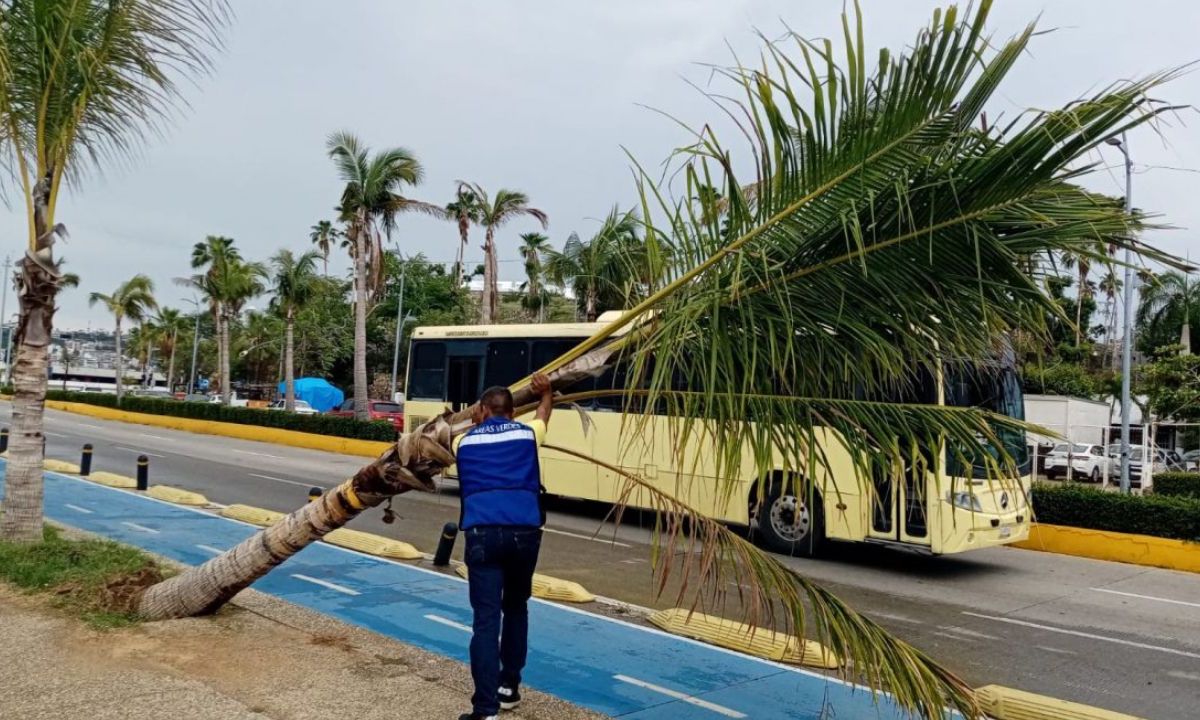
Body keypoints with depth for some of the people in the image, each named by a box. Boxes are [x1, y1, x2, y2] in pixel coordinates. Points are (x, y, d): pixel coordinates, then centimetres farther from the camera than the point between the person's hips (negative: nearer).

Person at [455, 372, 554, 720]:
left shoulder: (466, 441, 15)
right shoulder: (527, 433, 14)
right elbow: (543, 414, 38)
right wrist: (546, 392, 58)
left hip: (483, 533, -1)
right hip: (524, 532, 2)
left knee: (486, 619, -3)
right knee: (516, 607, 22)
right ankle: (509, 686, 33)